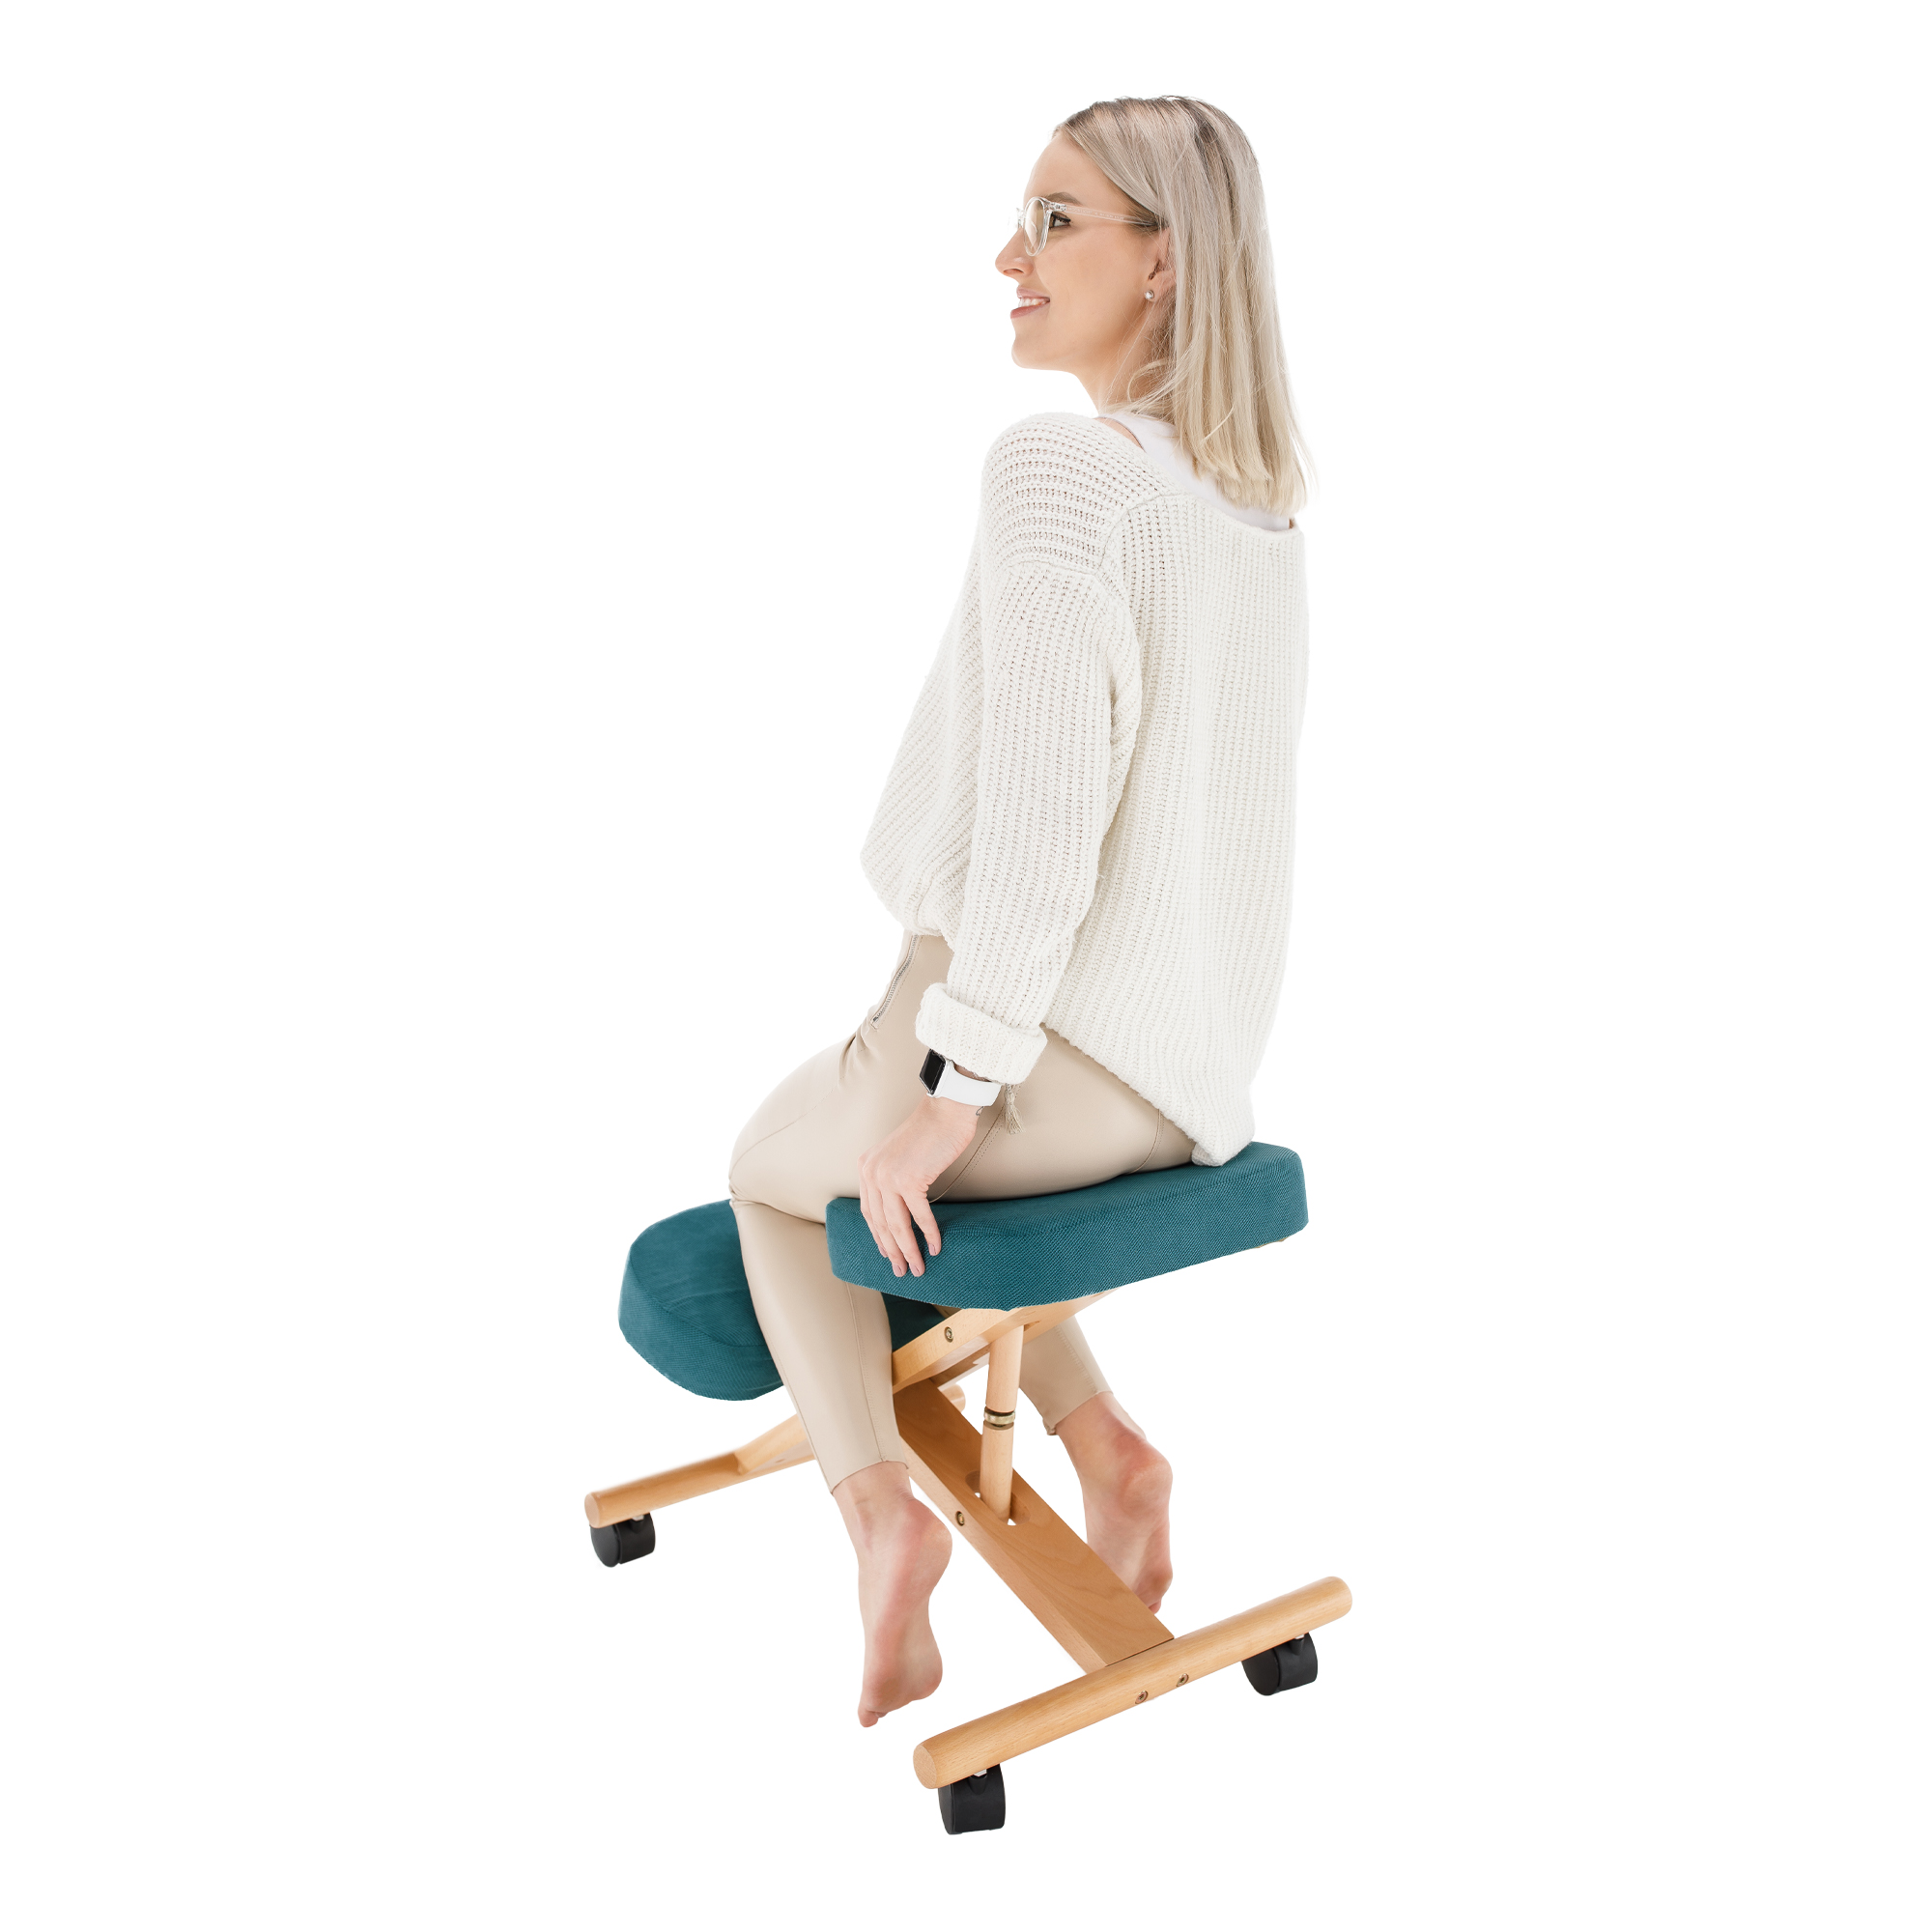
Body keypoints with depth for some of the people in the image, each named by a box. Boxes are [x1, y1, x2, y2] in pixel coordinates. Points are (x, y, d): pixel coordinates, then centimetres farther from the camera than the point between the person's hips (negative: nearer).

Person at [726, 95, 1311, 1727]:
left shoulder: (1058, 466, -20)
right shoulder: (1258, 495, 6)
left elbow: (1041, 804, -26)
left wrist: (949, 1088, -17)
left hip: (1046, 1042, -7)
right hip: (1196, 1063, 7)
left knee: (782, 1165, 26)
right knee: (899, 1137, 36)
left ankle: (878, 1500, 10)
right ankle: (1099, 1441, 21)